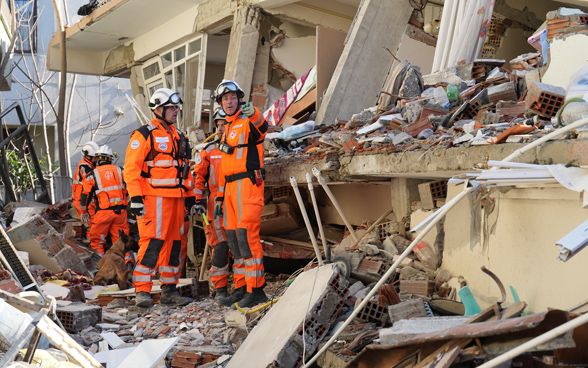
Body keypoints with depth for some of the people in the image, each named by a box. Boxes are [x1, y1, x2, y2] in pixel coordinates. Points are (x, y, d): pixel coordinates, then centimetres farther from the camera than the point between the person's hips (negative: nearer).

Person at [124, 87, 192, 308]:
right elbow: (131, 168, -9)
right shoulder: (144, 135, -4)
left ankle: (169, 290, 17)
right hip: (154, 198, -8)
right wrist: (135, 197, -17)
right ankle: (142, 291, -7)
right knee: (152, 242, -12)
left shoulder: (178, 136, 19)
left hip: (176, 198, 8)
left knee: (173, 243, 9)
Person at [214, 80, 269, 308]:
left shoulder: (248, 122, -3)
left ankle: (256, 290, -11)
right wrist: (220, 197, 23)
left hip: (248, 184, -9)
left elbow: (262, 127, -30)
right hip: (230, 187, 9)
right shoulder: (227, 129, 23)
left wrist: (253, 115, -51)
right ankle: (245, 285, 18)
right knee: (233, 238, 9)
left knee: (247, 236, -13)